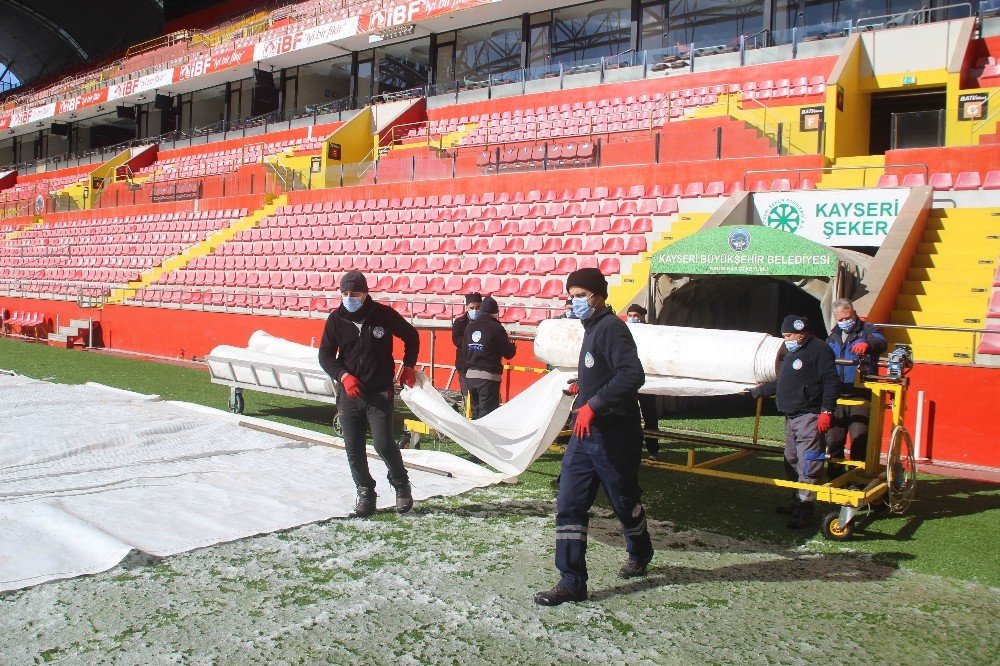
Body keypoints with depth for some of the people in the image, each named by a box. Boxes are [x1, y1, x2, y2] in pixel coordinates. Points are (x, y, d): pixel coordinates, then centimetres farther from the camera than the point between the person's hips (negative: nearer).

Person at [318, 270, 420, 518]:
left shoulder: (384, 314, -6)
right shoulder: (336, 319, 1)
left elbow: (411, 336, 11)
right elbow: (325, 355, 3)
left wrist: (408, 367, 7)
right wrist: (343, 376, -13)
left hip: (380, 393, -3)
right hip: (349, 394, 3)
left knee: (384, 444, -10)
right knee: (353, 450, 4)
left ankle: (401, 485, 15)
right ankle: (365, 494, 19)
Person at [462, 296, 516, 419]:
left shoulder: (470, 326, 7)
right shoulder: (496, 328, -10)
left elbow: (464, 351, 8)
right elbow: (508, 353, -7)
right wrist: (512, 345, 14)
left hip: (470, 375, 6)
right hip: (488, 376, -6)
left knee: (476, 411, 17)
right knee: (487, 413, -2)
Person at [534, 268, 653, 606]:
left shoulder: (611, 328, -15)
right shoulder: (593, 329, 15)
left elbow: (633, 375, -28)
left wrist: (593, 404, -30)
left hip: (615, 437, -8)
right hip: (585, 435, 8)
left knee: (625, 503, 13)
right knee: (569, 506, 0)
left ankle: (639, 554, 40)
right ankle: (571, 582, 3)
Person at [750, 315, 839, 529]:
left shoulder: (819, 350, -8)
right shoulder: (792, 353, 22)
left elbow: (831, 382, -15)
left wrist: (826, 411, -21)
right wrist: (761, 390, 32)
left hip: (809, 417, -10)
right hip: (791, 417, 10)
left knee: (807, 465, -8)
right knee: (792, 462, 14)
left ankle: (803, 511, -6)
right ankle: (797, 503, 24)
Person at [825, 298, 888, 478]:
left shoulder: (868, 330, 2)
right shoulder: (833, 337, 19)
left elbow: (881, 343, -20)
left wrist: (867, 345, -44)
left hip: (861, 397, -5)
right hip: (836, 397, 5)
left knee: (859, 440, -10)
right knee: (833, 440, 8)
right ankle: (835, 478, 20)